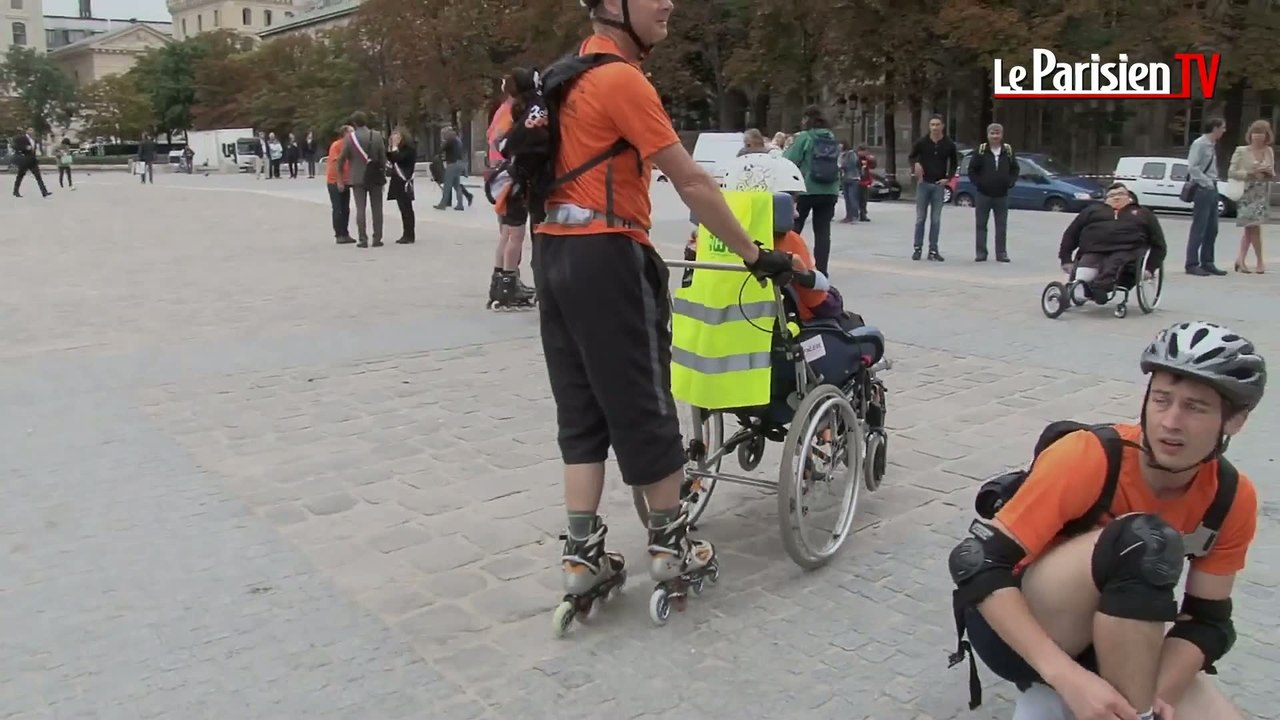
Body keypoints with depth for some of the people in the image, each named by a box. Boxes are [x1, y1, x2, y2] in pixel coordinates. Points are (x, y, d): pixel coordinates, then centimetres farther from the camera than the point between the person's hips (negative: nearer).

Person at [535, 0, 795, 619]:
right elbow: (692, 183, -14)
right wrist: (754, 254, -8)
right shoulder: (621, 79, -13)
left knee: (582, 409, 10)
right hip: (606, 258, -9)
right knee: (643, 404, 3)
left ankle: (582, 555, 13)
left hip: (557, 253, 9)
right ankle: (670, 545, 18)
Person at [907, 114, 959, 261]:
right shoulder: (921, 142, -1)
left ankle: (933, 250, 7)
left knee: (936, 220, 2)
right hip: (923, 184, 0)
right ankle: (917, 248, 10)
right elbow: (911, 157, 11)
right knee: (920, 218, 3)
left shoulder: (949, 145, 1)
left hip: (939, 185, 0)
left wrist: (948, 178, -2)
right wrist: (916, 164, -11)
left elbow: (954, 163, 12)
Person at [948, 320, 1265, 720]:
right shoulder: (1089, 458, -25)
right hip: (1020, 633, -6)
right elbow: (977, 563, -30)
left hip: (1110, 639, 6)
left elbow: (1208, 622, -5)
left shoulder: (1232, 499, -9)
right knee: (1143, 541, -32)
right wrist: (1067, 676, -39)